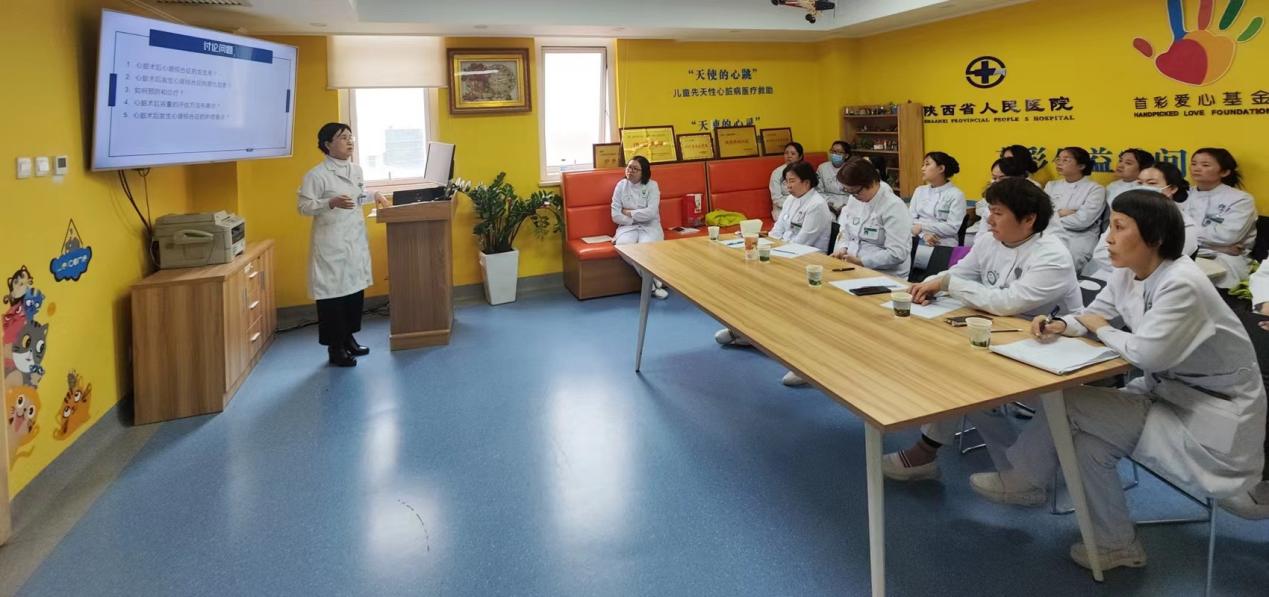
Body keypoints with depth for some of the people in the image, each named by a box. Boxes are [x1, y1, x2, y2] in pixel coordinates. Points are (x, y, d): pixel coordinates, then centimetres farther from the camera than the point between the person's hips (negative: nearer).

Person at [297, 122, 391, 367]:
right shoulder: (316, 174, -12)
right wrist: (332, 203, -27)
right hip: (331, 244, -7)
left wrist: (375, 196, 5)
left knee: (355, 290, 12)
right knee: (333, 293, -2)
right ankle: (335, 348, 9)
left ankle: (349, 338, 28)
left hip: (356, 240, 7)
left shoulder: (356, 170, 10)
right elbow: (304, 206, -15)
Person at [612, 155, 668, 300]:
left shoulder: (652, 185, -2)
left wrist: (629, 213, -9)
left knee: (647, 246, -35)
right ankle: (653, 282, -19)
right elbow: (616, 216, -3)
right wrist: (636, 219, -9)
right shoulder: (621, 186, 3)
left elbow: (651, 213, -15)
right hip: (628, 227, 2)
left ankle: (650, 281, -12)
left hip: (650, 226, -2)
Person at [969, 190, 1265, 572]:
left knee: (1066, 402, -15)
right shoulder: (1128, 275, 0)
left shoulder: (1180, 284, -27)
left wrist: (1102, 330, -11)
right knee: (1087, 441, -9)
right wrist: (1061, 326, -11)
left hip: (1213, 411, -8)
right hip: (1166, 391, 8)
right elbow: (1092, 314, 12)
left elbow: (1147, 353, -31)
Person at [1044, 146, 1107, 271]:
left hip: (1078, 239, -4)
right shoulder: (1051, 186, 19)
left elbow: (1082, 221, -11)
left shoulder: (1095, 189, 3)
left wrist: (1053, 216, 0)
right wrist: (1059, 213, -8)